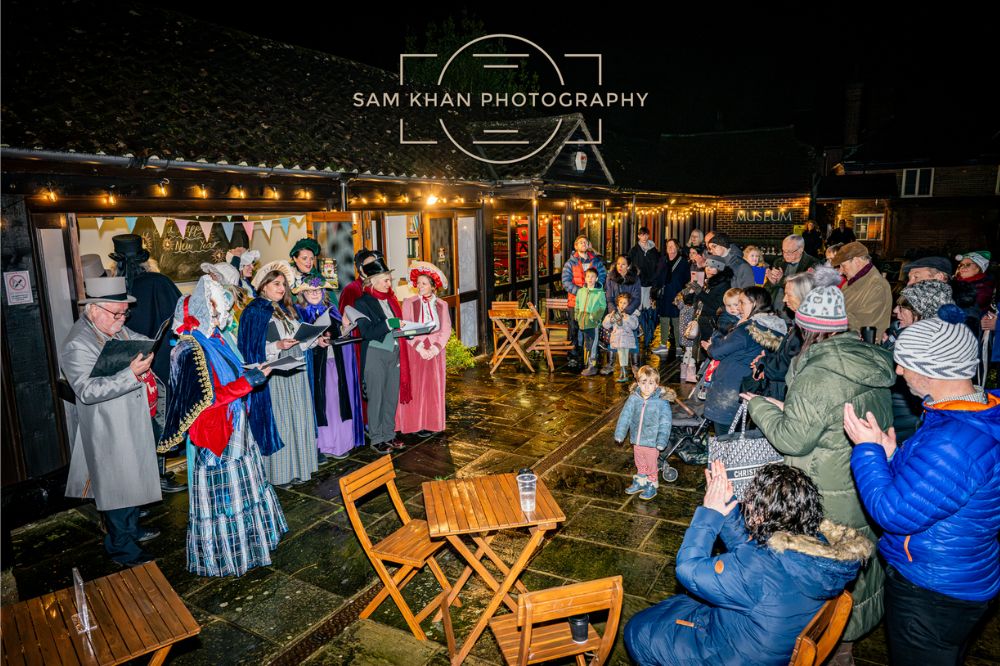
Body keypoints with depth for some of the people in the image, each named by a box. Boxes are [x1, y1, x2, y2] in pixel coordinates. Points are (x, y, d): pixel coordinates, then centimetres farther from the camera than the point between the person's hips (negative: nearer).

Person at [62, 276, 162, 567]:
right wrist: (131, 374, -37)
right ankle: (121, 547, 24)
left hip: (132, 424, 9)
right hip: (108, 432, -9)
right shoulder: (77, 345, -23)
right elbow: (88, 390, -30)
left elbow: (140, 341, 20)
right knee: (116, 487, 6)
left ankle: (132, 529, 43)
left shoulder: (115, 328, 1)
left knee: (133, 479, 23)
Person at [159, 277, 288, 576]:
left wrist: (252, 373, 4)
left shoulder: (214, 339, 6)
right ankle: (223, 553, 22)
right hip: (214, 433, -9)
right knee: (222, 492, 5)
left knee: (240, 484, 21)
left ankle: (245, 537, 38)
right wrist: (247, 381, -25)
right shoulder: (191, 350, -21)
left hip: (234, 428, 9)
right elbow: (205, 399, -25)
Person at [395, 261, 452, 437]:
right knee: (415, 387, -1)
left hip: (435, 352, 2)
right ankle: (416, 423, 7)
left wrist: (435, 348, -13)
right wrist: (420, 348, -15)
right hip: (414, 351, -2)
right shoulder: (409, 303, -2)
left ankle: (432, 423, 16)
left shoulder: (442, 305, 5)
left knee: (434, 388, 6)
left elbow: (446, 330, 1)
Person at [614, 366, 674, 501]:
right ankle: (640, 482, 46)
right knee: (640, 464, 26)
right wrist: (619, 434, -10)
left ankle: (652, 486, 38)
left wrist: (661, 442, -22)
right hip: (637, 441, 4)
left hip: (652, 442, -4)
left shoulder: (662, 402, -19)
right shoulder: (633, 399, -10)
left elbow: (665, 423, -17)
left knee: (652, 466, 16)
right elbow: (625, 416, -7)